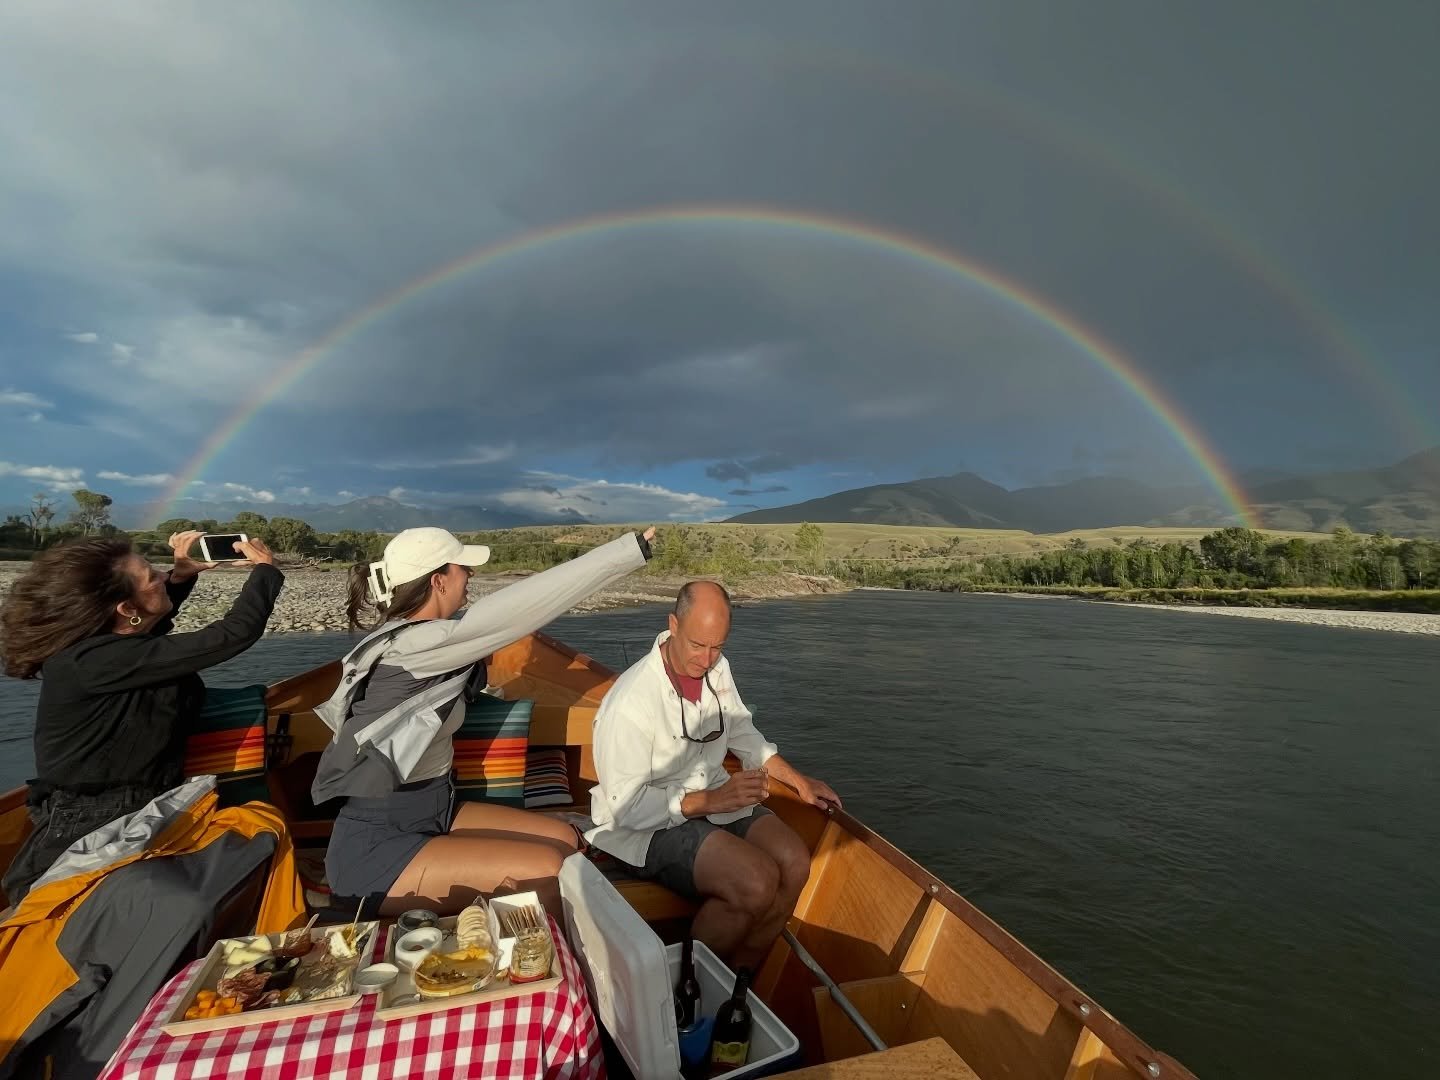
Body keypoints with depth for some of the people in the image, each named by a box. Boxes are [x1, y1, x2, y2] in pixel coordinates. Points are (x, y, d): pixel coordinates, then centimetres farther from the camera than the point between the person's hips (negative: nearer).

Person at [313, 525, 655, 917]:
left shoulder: (409, 642, 3)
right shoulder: (408, 647, -24)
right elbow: (526, 603, -28)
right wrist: (631, 548, -26)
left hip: (431, 815, 9)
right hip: (375, 851, -9)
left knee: (563, 838, 1)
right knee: (547, 871, -19)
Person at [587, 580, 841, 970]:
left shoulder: (716, 668, -2)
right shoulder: (631, 701, -24)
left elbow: (742, 732, 15)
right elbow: (626, 806, -21)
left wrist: (799, 781, 11)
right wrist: (711, 800, -27)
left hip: (716, 797, 7)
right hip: (649, 824, -7)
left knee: (794, 863, -15)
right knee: (756, 882, -26)